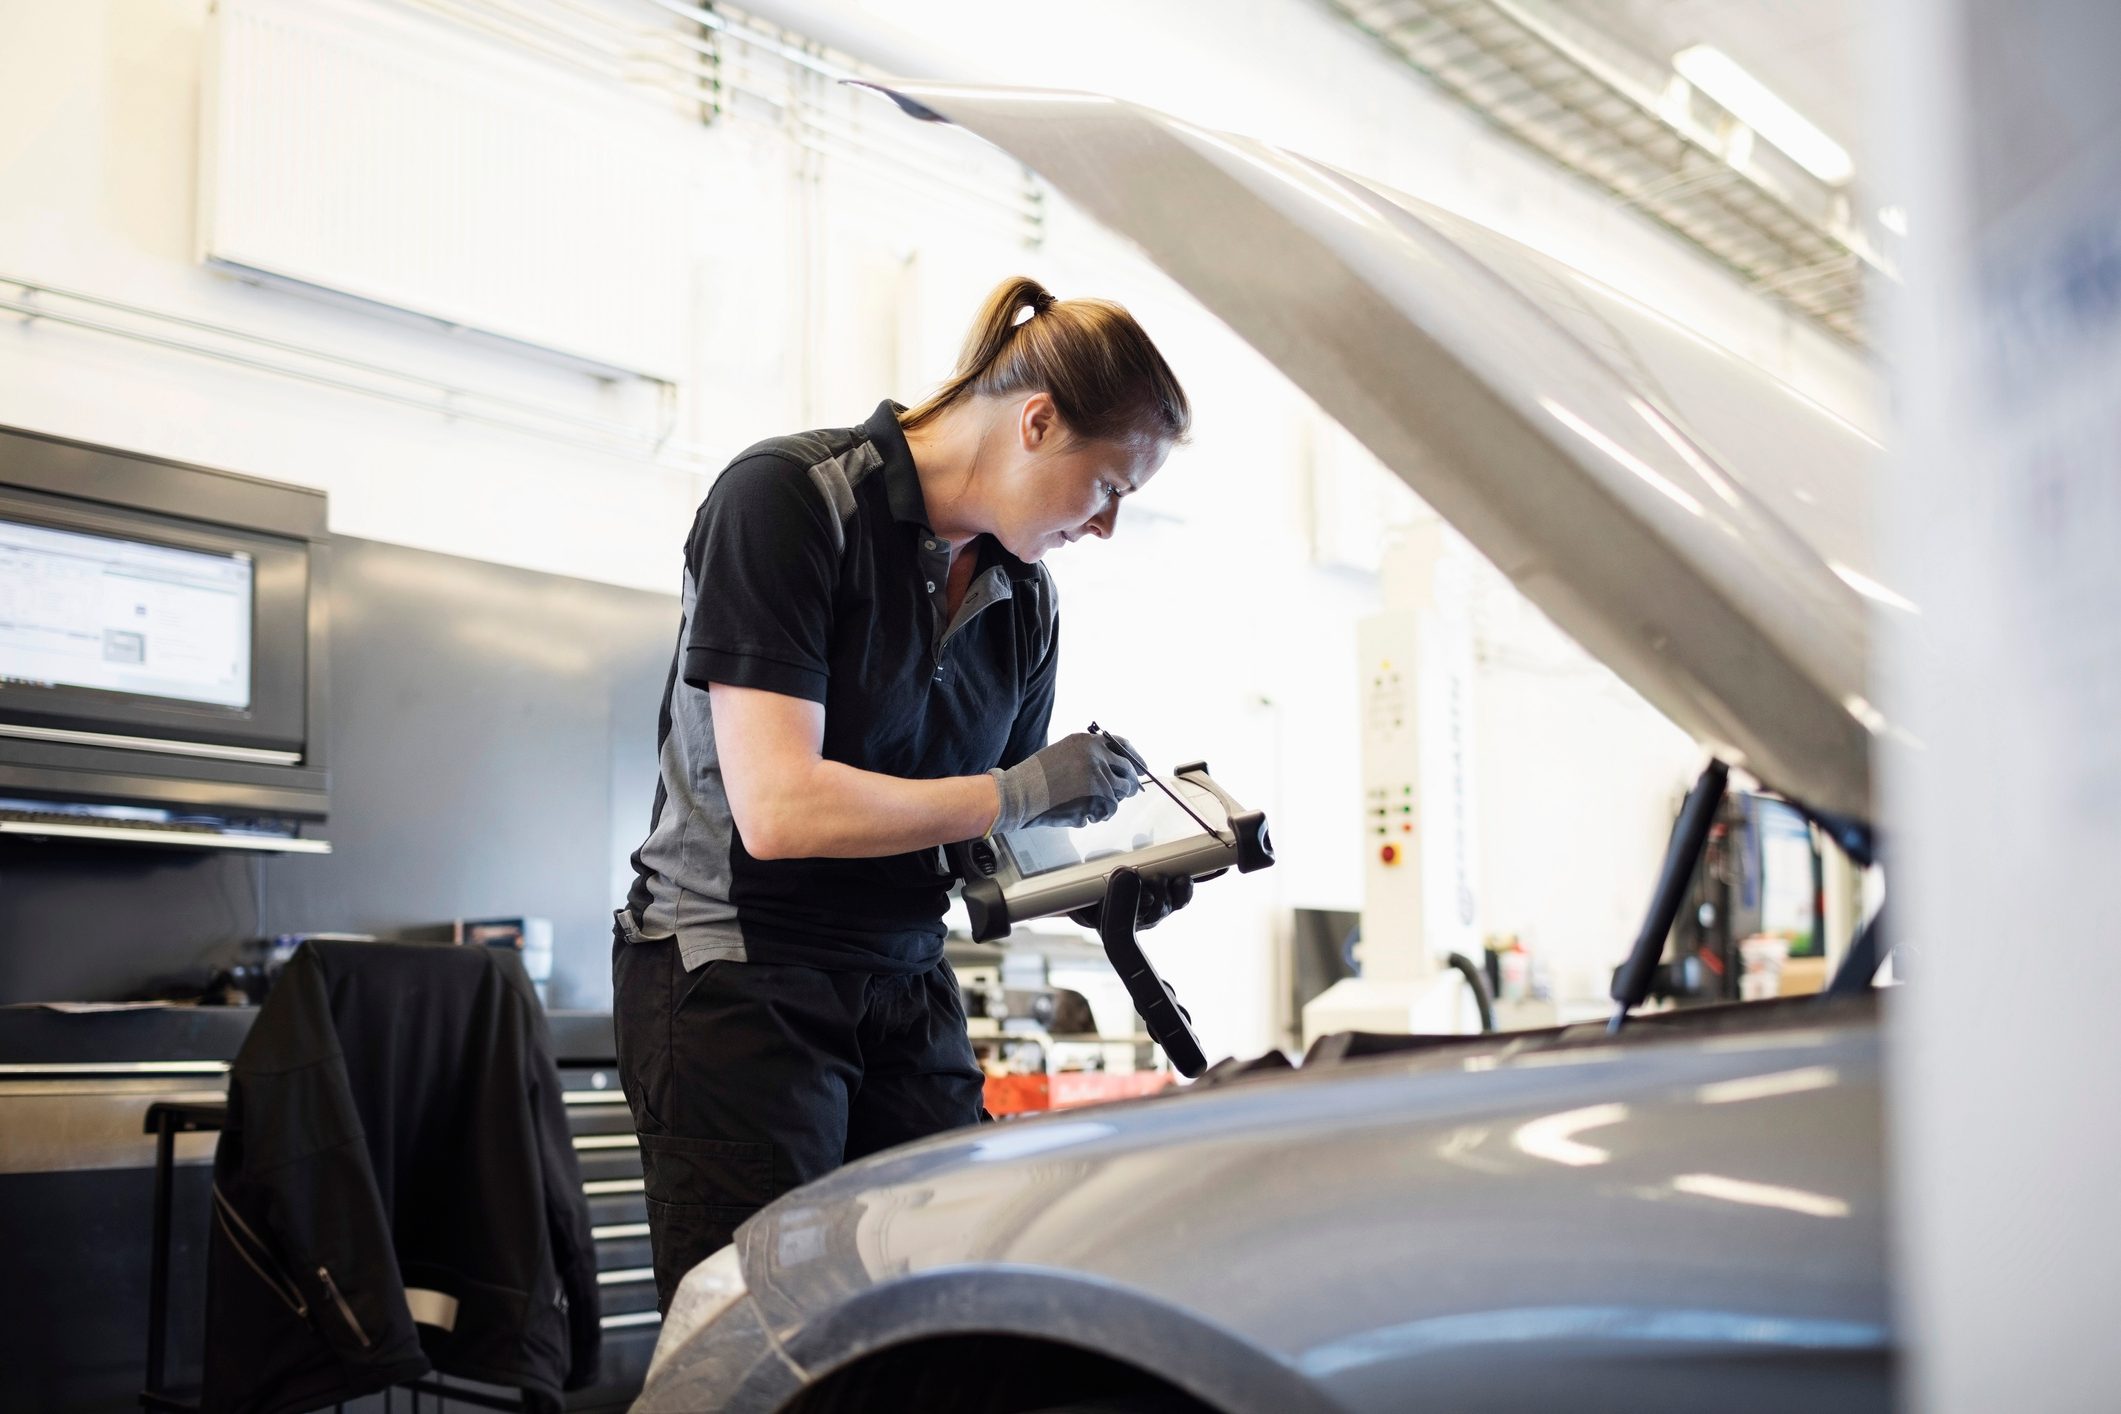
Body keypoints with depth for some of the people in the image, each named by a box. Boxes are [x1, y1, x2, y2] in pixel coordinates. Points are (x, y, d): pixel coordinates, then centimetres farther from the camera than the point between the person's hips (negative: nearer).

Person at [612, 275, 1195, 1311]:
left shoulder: (1024, 600, 7)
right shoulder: (785, 496, -14)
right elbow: (780, 809, -23)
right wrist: (1018, 792, -16)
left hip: (906, 987, 7)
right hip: (734, 981, -6)